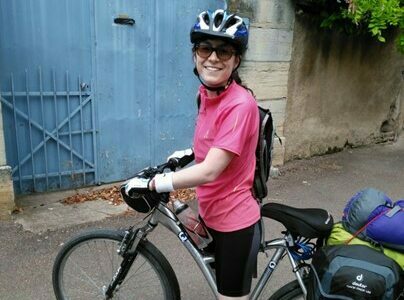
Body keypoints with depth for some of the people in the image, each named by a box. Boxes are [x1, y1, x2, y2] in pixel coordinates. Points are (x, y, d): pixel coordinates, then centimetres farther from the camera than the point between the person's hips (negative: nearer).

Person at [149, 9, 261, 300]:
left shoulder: (240, 104, -26)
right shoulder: (207, 94, 1)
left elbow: (209, 171, -29)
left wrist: (155, 183, -21)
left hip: (235, 222, -8)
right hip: (212, 215, 8)